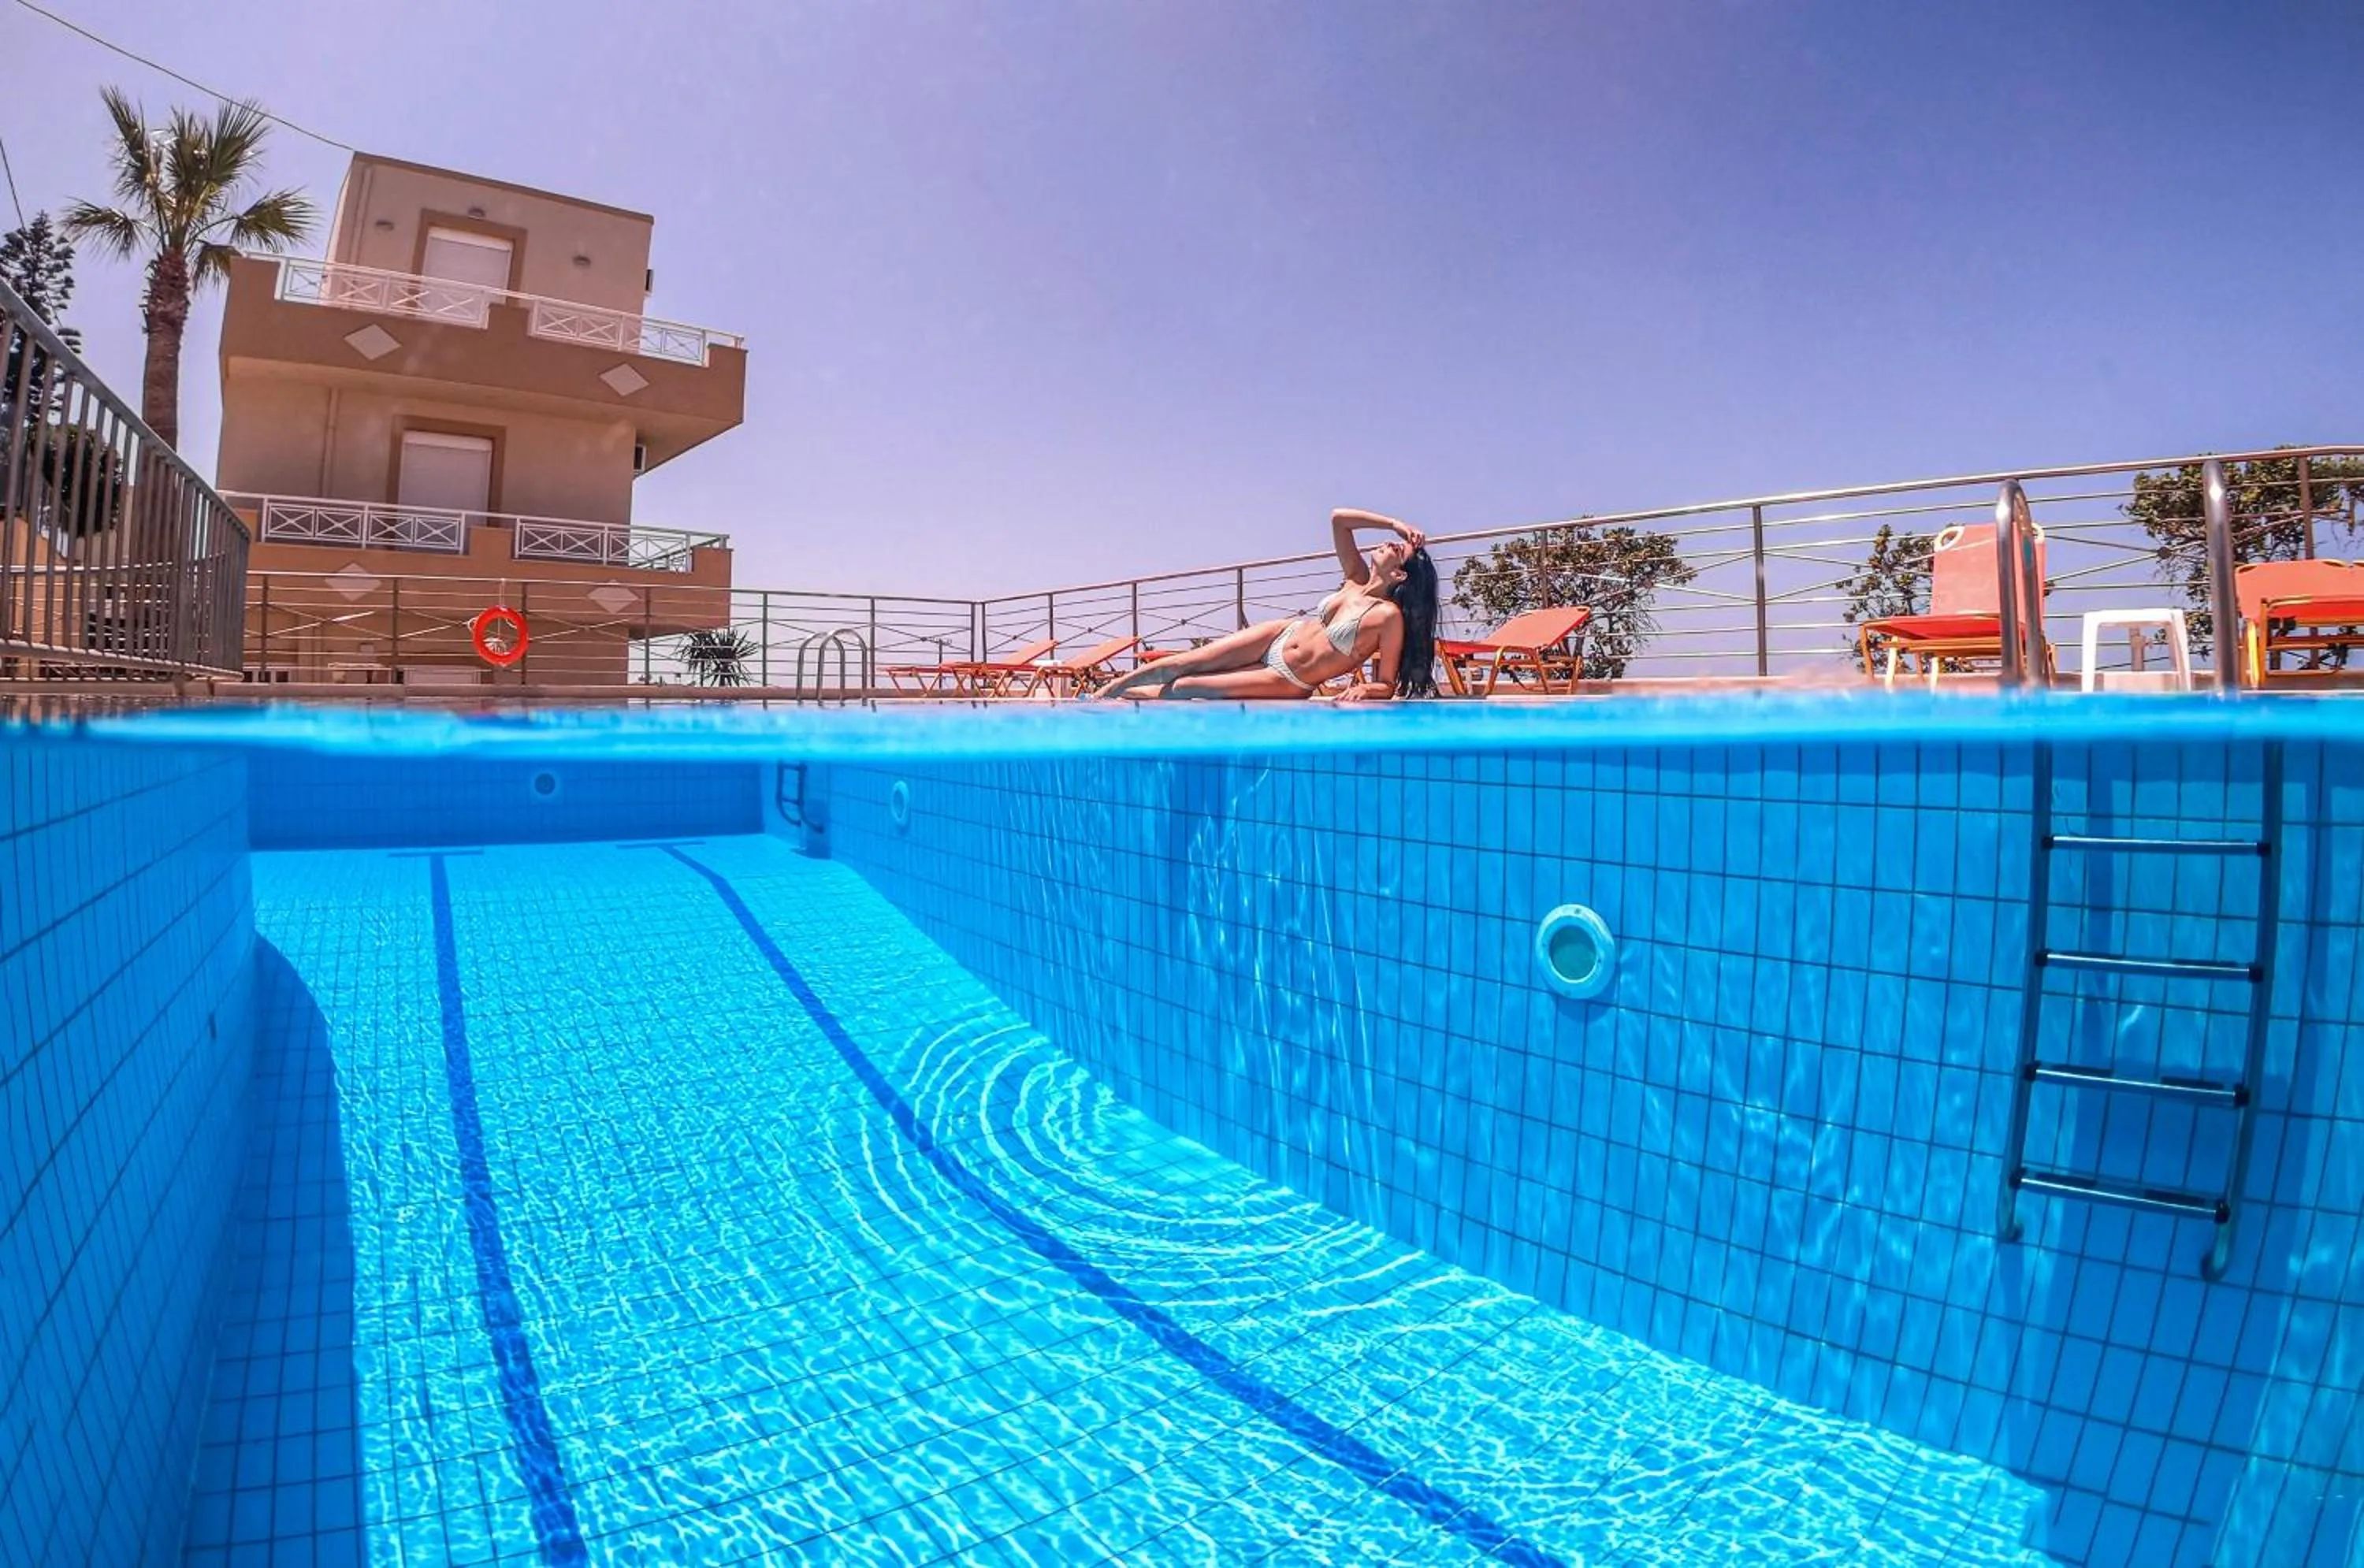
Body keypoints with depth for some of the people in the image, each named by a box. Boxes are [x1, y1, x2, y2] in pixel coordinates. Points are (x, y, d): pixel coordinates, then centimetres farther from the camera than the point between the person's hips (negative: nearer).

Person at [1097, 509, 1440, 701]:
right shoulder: (1357, 579, -4)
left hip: (1289, 682, -5)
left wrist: (1364, 690, -40)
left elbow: (1387, 686, -19)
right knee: (1184, 663, 0)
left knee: (1184, 688, -8)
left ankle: (1141, 694, 20)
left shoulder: (1390, 617, -22)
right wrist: (1394, 524, -5)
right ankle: (1107, 690, 17)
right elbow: (1338, 518, -2)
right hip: (1278, 638, 6)